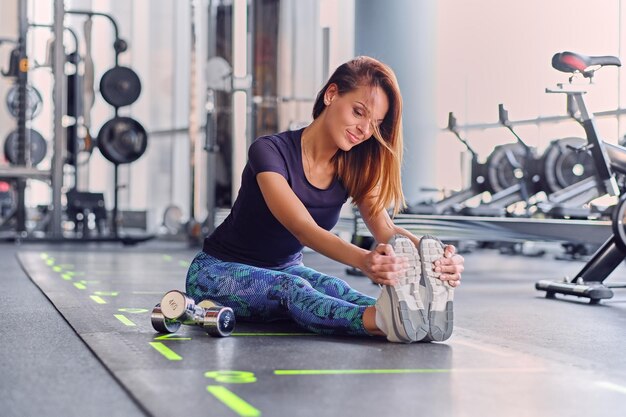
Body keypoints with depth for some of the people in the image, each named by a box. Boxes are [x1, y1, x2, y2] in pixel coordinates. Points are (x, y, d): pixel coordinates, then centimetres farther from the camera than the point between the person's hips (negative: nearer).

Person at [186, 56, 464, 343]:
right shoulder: (270, 151, -23)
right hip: (219, 272, -5)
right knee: (290, 287, -39)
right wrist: (364, 260, -57)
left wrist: (432, 255, -44)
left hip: (286, 270, 5)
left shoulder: (353, 167, -5)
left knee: (332, 287, -31)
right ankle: (383, 322, -66)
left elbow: (385, 228, -22)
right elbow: (304, 229, -38)